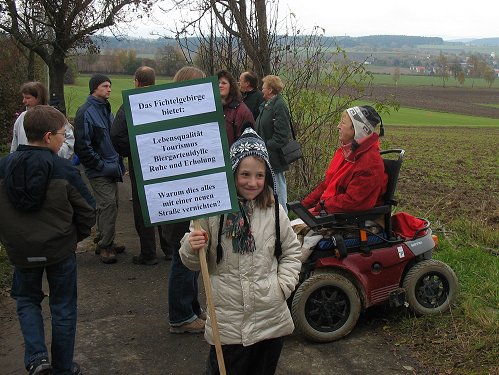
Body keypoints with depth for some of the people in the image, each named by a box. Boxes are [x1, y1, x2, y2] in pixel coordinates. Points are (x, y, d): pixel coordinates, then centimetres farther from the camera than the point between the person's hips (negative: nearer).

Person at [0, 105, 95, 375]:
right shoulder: (64, 170, -17)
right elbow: (87, 210, -11)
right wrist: (77, 235, 8)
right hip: (60, 249, -2)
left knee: (26, 300, 24)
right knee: (63, 307, 15)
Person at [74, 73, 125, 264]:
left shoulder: (106, 109, 14)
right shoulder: (86, 112, -14)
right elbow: (83, 145, -18)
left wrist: (117, 162, 15)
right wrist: (101, 165, -16)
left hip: (111, 168, 9)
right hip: (99, 171, -9)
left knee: (110, 205, 14)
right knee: (108, 205, -10)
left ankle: (103, 241, 27)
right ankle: (104, 246, 1)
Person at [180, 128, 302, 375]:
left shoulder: (273, 210, -1)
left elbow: (291, 251, 13)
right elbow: (193, 263, -2)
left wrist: (283, 285, 1)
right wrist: (192, 249, -24)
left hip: (271, 318, 3)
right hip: (227, 321, -3)